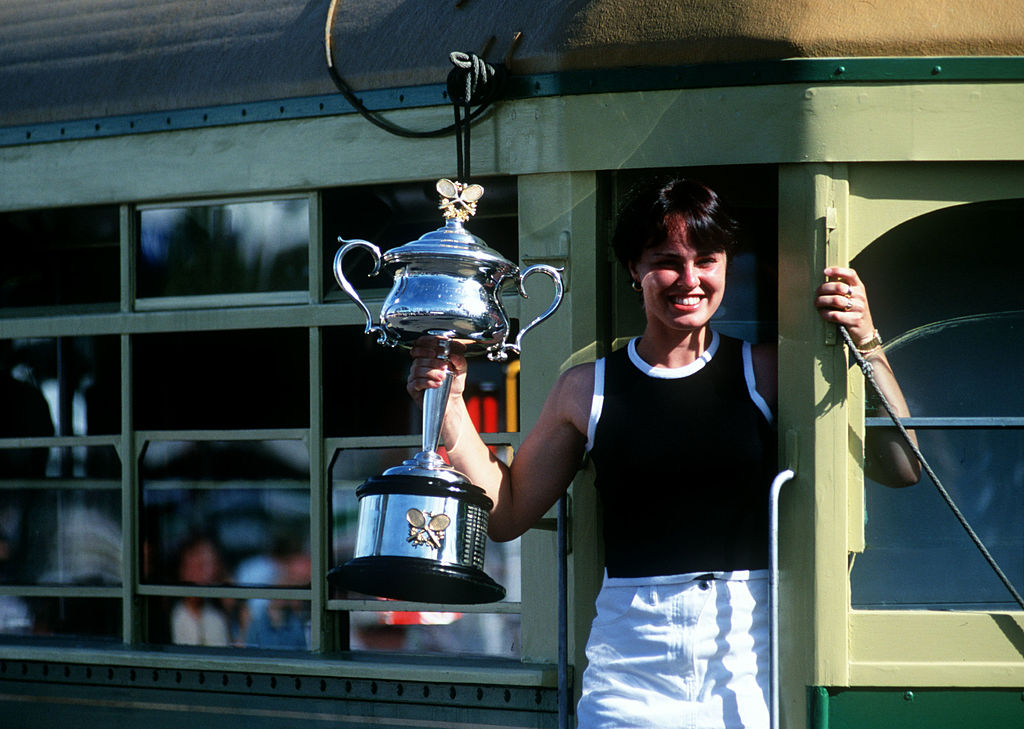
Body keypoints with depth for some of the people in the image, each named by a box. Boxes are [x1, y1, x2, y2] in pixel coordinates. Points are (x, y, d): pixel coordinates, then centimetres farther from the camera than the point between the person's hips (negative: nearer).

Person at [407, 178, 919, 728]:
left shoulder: (765, 371, 7)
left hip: (748, 655, -1)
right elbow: (507, 513, 15)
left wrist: (866, 344, -7)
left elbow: (900, 468, 4)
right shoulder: (587, 389, 10)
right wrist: (449, 405, 7)